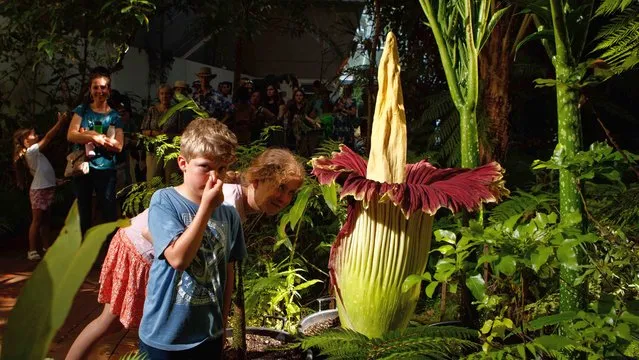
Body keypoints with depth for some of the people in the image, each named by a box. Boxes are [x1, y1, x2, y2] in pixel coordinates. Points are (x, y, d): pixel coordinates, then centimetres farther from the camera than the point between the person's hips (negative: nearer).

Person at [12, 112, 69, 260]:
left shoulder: (34, 153, 14)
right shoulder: (30, 151, -13)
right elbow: (48, 137, -18)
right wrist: (60, 122, -18)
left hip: (46, 188, 9)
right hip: (39, 190, -9)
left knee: (45, 220, 14)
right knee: (37, 221, -5)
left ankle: (46, 247, 21)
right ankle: (32, 251, 0)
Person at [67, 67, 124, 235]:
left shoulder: (115, 116, 3)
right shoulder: (82, 110, 5)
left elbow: (118, 146, -7)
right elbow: (71, 135, -7)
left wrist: (89, 135, -15)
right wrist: (96, 137, -19)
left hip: (106, 169, -1)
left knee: (109, 213, -3)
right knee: (84, 212, 12)